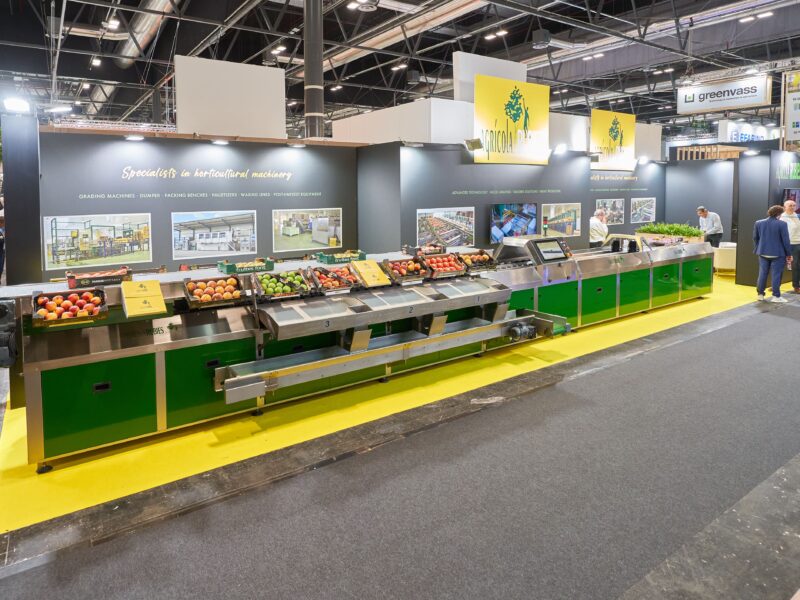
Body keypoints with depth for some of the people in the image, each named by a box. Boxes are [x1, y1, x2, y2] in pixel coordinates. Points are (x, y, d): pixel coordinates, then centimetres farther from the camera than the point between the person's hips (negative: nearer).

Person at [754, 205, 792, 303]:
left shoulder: (758, 223, 1)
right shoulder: (782, 224, -13)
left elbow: (755, 238, 9)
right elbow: (786, 240, -10)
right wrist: (789, 254, -1)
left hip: (763, 253, 4)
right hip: (778, 254, -4)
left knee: (762, 274, 11)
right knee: (776, 274, 1)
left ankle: (760, 294, 15)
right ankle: (776, 296, 3)